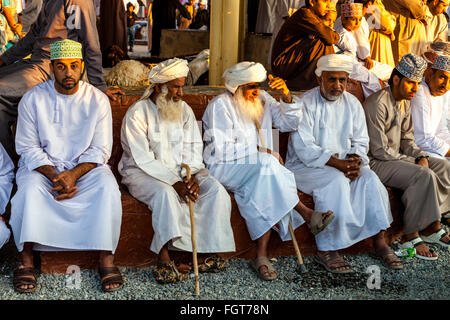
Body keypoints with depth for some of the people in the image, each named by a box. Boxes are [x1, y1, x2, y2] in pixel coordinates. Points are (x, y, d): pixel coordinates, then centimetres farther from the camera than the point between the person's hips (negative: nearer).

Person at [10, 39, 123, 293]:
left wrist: (73, 175, -21)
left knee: (108, 188, -29)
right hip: (43, 165, 0)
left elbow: (100, 149, -4)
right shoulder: (33, 98, -4)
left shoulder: (98, 100, -3)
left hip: (85, 165, 0)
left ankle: (106, 257, -23)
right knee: (30, 188, -32)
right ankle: (26, 258, -22)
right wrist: (54, 176, -20)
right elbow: (28, 147, -4)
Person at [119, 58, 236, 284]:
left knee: (216, 190, -19)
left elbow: (193, 148, 3)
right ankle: (164, 262, -37)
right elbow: (144, 160, -18)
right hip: (143, 172, -5)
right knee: (166, 193, -38)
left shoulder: (184, 110, 7)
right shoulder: (137, 114, -12)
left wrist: (192, 176, -18)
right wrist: (176, 183, -27)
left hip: (180, 170, 6)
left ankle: (206, 252, -16)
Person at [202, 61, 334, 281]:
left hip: (259, 170, 5)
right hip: (223, 169, -5)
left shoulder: (262, 100, 10)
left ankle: (261, 256, -30)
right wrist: (259, 152, -15)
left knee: (263, 191, -29)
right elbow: (221, 150, -17)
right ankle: (305, 213, -26)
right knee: (265, 164, -33)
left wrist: (286, 95, -8)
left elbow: (290, 123, 8)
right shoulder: (220, 106, -8)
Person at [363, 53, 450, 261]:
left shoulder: (405, 103, 11)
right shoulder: (378, 104, -19)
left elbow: (407, 139, 17)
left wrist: (421, 156, -4)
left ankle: (432, 226, 1)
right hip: (376, 162, -10)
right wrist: (414, 163, -15)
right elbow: (379, 150, -22)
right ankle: (410, 236, -19)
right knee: (424, 175, -27)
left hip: (397, 157, 10)